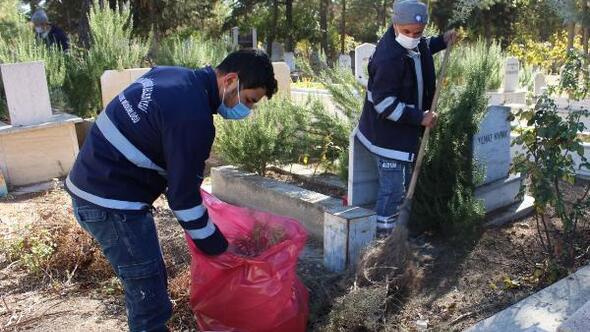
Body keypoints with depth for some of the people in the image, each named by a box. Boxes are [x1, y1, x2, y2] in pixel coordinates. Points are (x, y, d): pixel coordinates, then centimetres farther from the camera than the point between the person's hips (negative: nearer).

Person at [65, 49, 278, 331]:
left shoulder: (172, 75, 5)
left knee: (147, 283, 19)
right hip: (111, 202, -10)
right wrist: (218, 249, -6)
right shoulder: (192, 116, -23)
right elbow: (183, 196, -17)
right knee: (150, 297, -2)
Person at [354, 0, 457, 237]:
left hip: (403, 130, 10)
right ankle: (381, 238, 11)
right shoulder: (389, 59, -29)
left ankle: (395, 231, 38)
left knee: (403, 185, 21)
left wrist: (442, 41, 9)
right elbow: (384, 103, -27)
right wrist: (420, 118, -23)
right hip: (389, 134, -10)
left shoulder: (413, 44, 0)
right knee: (393, 189, -4)